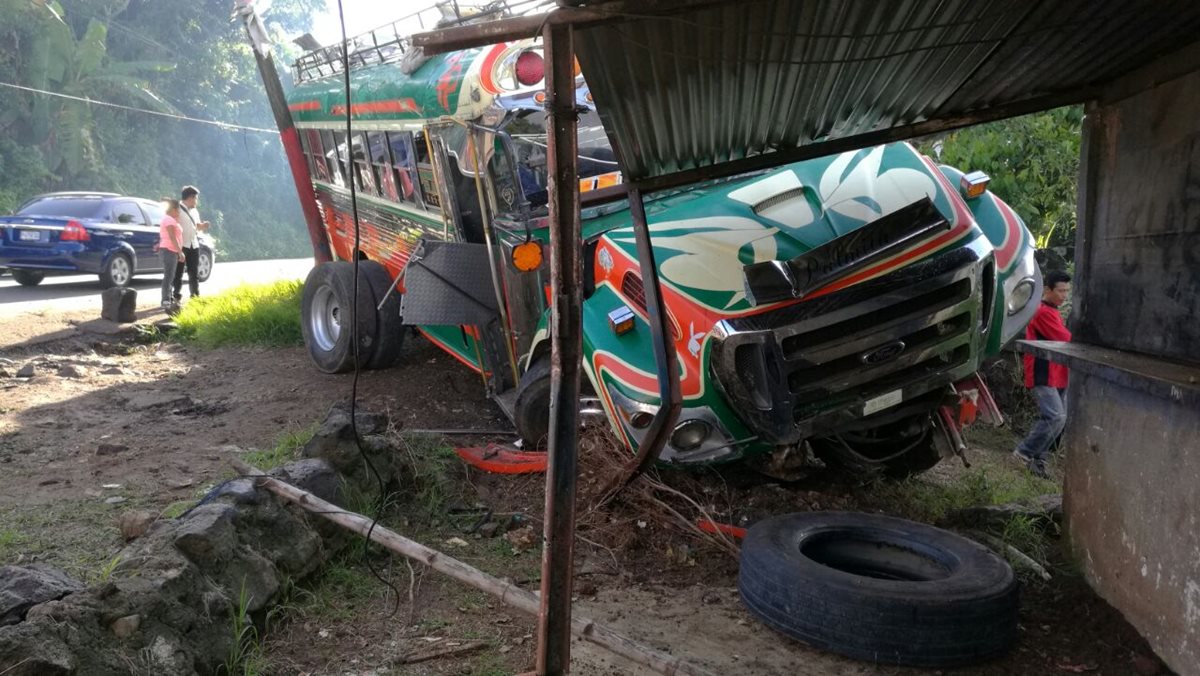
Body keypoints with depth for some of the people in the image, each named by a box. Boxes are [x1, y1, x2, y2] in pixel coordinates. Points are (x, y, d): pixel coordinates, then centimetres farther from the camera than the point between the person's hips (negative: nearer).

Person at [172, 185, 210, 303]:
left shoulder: (194, 211, 15)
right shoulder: (178, 209, -9)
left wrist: (203, 226, 1)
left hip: (194, 246, 7)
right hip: (181, 245, -7)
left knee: (193, 272, 11)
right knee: (178, 272, -1)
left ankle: (195, 295, 18)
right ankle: (177, 297, 3)